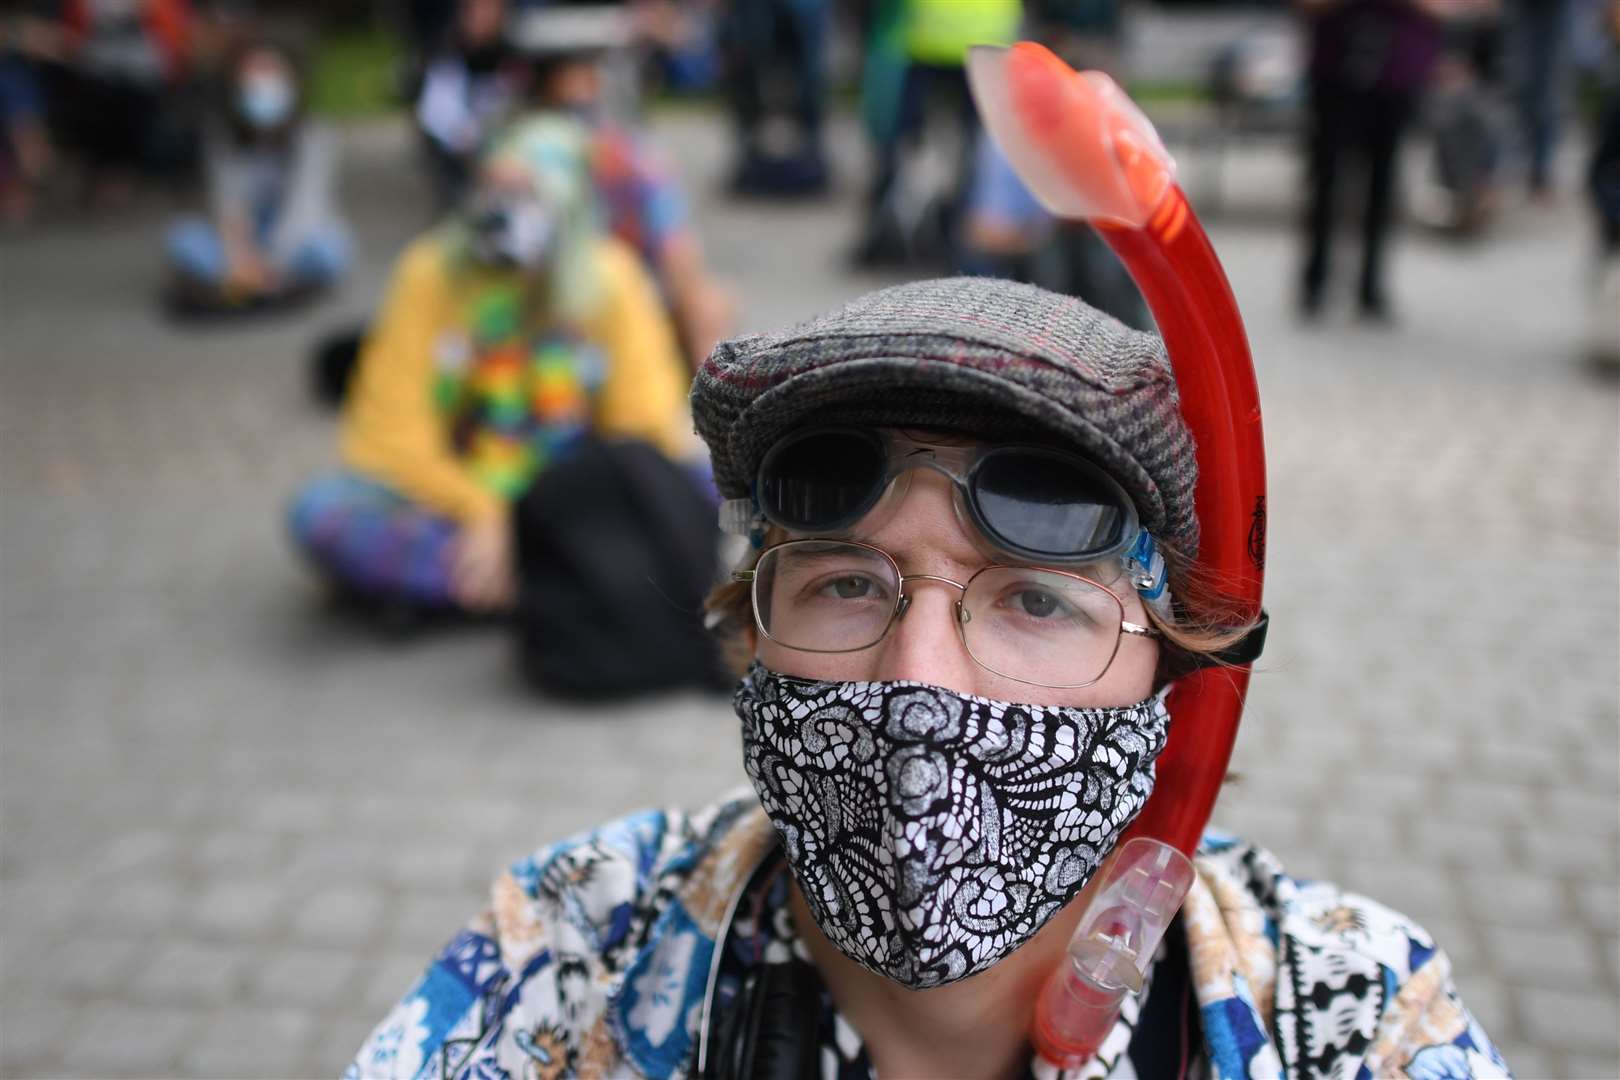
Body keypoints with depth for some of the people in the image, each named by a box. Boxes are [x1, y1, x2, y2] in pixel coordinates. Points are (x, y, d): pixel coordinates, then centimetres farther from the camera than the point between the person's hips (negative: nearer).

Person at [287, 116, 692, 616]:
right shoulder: (433, 272, -8)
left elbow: (646, 425, -4)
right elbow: (391, 430, -10)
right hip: (451, 494, -1)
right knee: (321, 512, -28)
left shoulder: (610, 280, -5)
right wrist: (479, 513, -24)